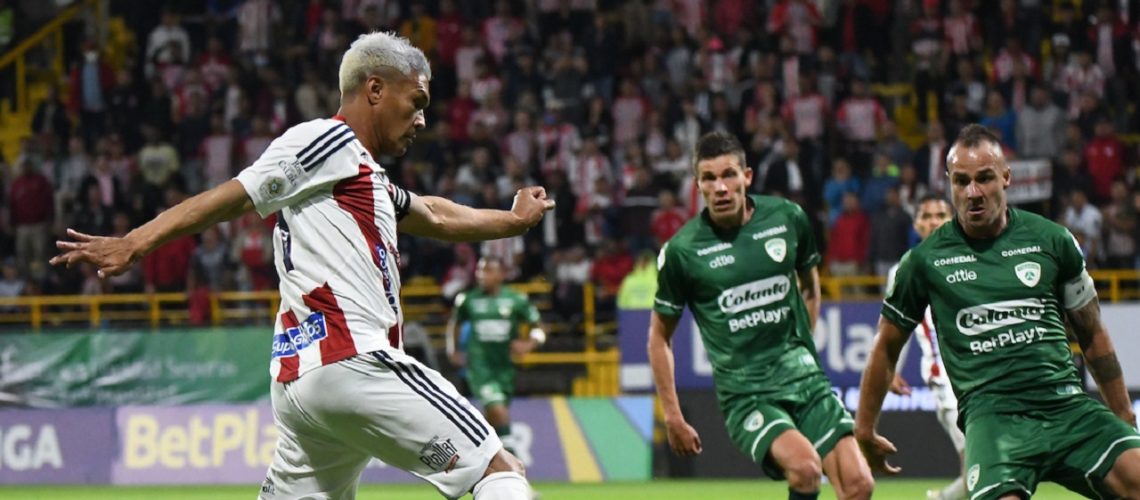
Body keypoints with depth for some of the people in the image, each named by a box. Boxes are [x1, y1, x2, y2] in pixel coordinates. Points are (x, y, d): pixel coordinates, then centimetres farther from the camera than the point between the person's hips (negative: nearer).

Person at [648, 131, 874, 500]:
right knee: (805, 466, -30)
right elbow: (660, 336, 5)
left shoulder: (788, 218, 0)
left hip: (802, 376, 4)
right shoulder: (682, 250, -7)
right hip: (745, 395, -4)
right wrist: (672, 417, 3)